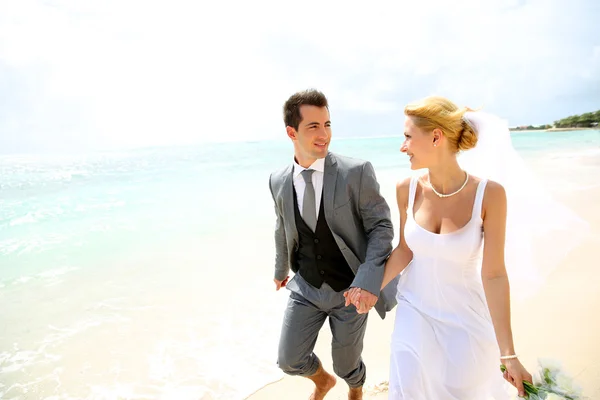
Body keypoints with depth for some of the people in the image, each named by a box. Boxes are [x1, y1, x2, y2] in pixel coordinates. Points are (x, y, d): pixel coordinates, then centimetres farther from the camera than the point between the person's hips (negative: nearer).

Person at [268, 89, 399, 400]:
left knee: (346, 363, 15)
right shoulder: (278, 181, -4)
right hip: (306, 287, 3)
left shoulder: (356, 172, -18)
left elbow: (381, 226, -14)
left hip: (350, 289, -3)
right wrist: (281, 269, 25)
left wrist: (370, 280, -26)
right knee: (289, 360, 6)